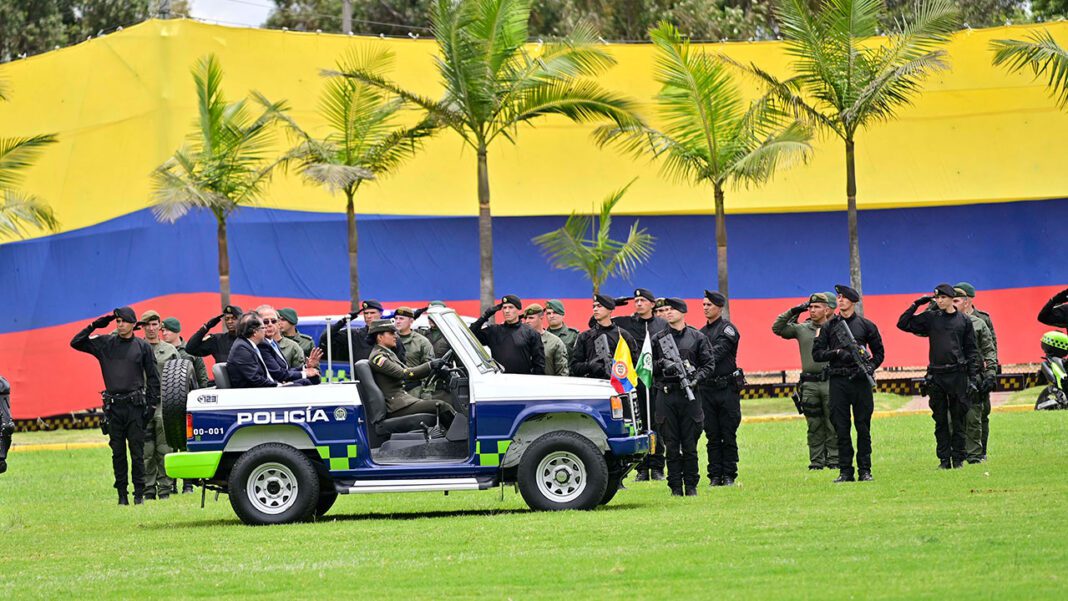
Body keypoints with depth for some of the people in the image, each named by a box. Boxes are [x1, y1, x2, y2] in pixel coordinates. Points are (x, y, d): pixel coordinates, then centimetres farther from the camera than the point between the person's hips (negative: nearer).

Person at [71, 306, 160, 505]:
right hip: (113, 405, 2)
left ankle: (139, 493, 1)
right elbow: (76, 343, 7)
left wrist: (151, 404, 1)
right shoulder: (105, 344, 9)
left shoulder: (143, 347, 5)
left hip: (135, 405, -2)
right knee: (118, 452, 3)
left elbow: (153, 377, 8)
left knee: (137, 451, -3)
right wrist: (94, 326, -2)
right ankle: (122, 494, 7)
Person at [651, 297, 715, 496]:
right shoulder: (657, 338, 10)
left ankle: (691, 485, 9)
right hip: (666, 396, 1)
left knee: (690, 445, 2)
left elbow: (709, 364, 5)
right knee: (671, 446, 2)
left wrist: (697, 379, -12)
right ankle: (675, 486, 7)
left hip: (690, 396, -1)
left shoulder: (697, 338, 7)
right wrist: (661, 364, -11)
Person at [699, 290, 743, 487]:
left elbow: (718, 352, -16)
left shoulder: (727, 329, -3)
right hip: (707, 388, 5)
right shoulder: (701, 332, 17)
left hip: (727, 389, -5)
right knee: (712, 436, 5)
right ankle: (715, 476, 8)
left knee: (728, 435, -2)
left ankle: (729, 475, 2)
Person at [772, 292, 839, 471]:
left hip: (830, 382, -3)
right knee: (814, 427, 6)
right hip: (809, 384, 3)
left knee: (833, 425, 0)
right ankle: (816, 461, 10)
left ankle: (834, 460, 6)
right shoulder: (802, 329, 11)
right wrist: (793, 312, 0)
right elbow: (777, 328, 8)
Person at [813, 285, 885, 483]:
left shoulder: (866, 325, 8)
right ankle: (845, 471, 4)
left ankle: (865, 470, 7)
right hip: (838, 381, 1)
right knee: (841, 428, 0)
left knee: (863, 427, 1)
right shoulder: (829, 326, 9)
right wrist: (837, 353, -11)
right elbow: (817, 353, 6)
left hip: (860, 380, -1)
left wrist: (869, 368, -7)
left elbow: (879, 353, 11)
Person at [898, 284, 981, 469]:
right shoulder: (930, 318, 7)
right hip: (936, 376, 1)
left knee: (958, 419, 2)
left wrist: (973, 377, 2)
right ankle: (944, 459, 8)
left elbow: (971, 350, 7)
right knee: (940, 420, 4)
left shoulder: (964, 320, 5)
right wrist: (916, 305, 0)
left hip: (958, 374, -1)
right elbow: (903, 324, 6)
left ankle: (958, 458, 7)